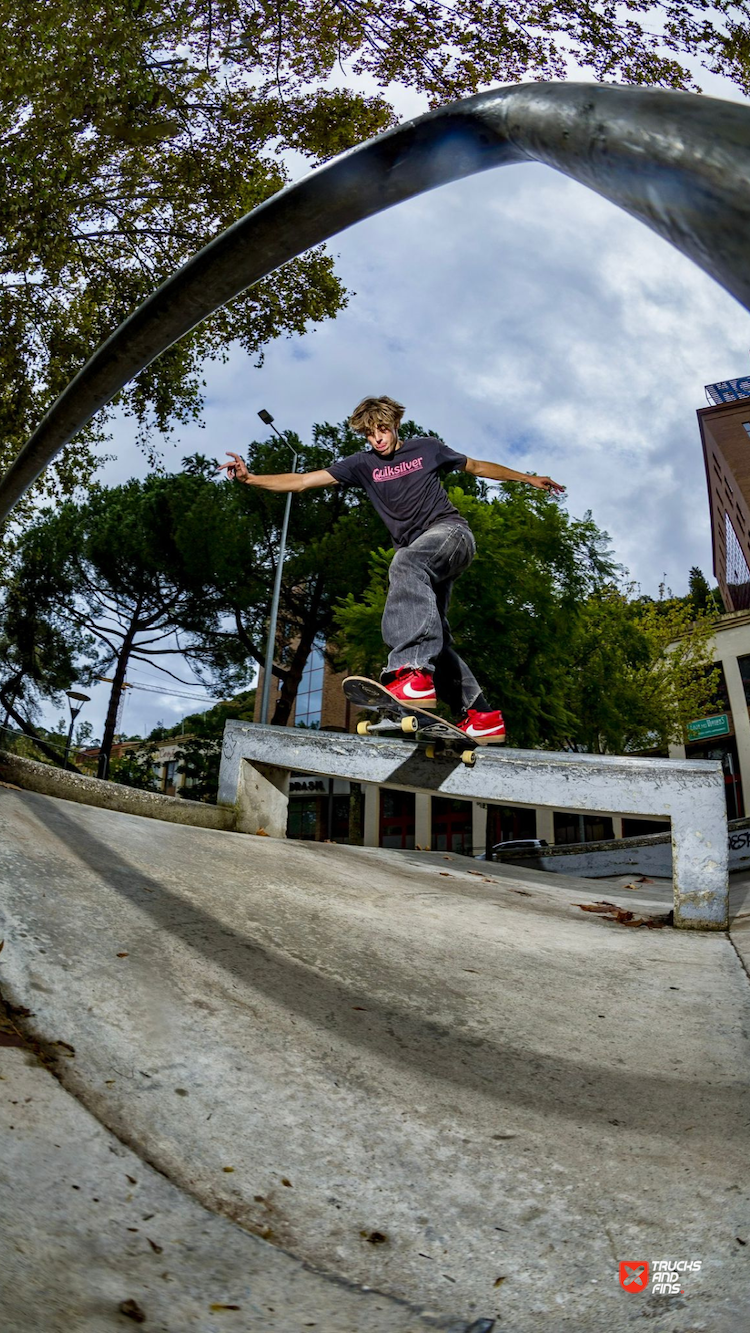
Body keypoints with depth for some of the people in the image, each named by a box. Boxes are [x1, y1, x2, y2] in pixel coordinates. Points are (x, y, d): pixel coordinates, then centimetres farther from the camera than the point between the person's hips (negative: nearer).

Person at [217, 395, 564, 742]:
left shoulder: (426, 448, 11)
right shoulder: (363, 464, 14)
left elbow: (476, 466, 24)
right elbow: (304, 480, 7)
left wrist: (527, 478, 25)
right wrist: (250, 478, -3)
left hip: (451, 531, -6)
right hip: (419, 557, 6)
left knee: (406, 563, -37)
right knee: (431, 634, -3)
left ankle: (413, 673, -54)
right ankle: (480, 714, 3)